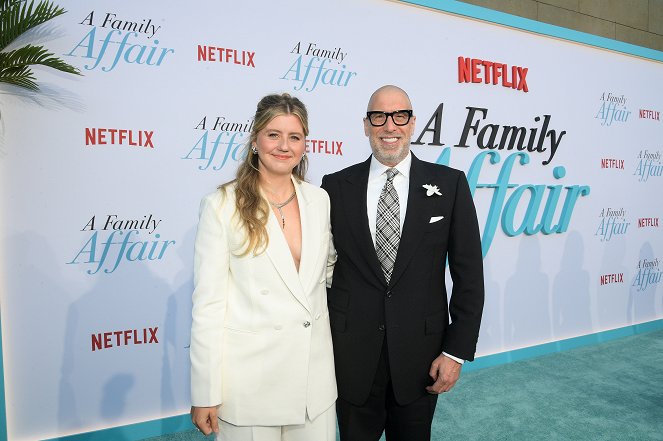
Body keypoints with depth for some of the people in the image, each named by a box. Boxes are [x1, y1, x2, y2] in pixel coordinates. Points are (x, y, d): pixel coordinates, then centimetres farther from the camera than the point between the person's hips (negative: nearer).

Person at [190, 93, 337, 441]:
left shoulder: (319, 200, 1)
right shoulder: (222, 206, -11)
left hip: (315, 369, 4)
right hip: (249, 376, -4)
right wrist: (205, 394, -9)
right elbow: (208, 303, -10)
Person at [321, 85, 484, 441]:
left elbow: (468, 274, -2)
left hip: (420, 354, 0)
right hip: (351, 355, 1)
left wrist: (456, 350, -4)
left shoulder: (450, 184, -2)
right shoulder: (336, 186, -1)